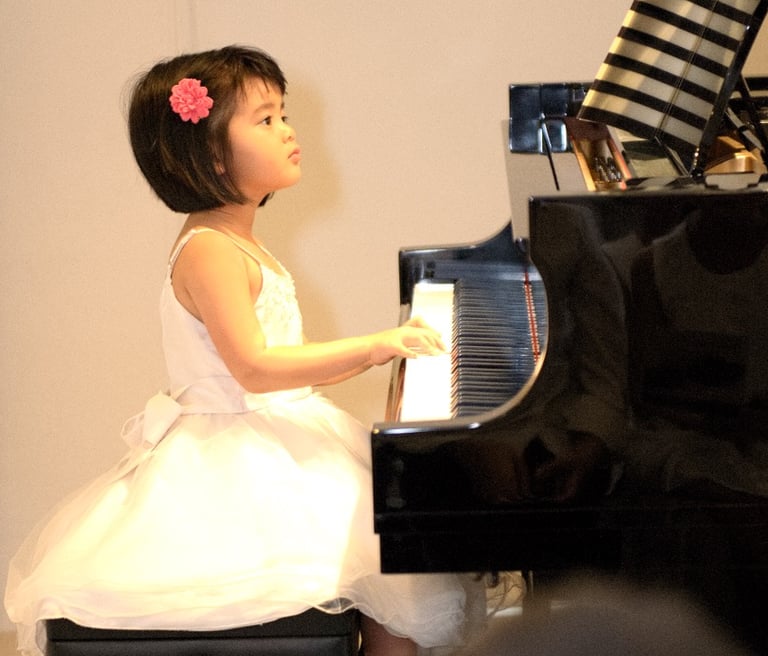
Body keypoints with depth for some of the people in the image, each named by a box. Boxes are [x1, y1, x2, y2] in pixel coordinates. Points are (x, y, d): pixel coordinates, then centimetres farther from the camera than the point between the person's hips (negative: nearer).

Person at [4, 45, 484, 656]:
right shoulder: (208, 251, -17)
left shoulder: (242, 246, 16)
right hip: (240, 463, -10)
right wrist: (371, 346, -24)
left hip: (280, 441, 10)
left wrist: (369, 353, 11)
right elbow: (254, 368, -26)